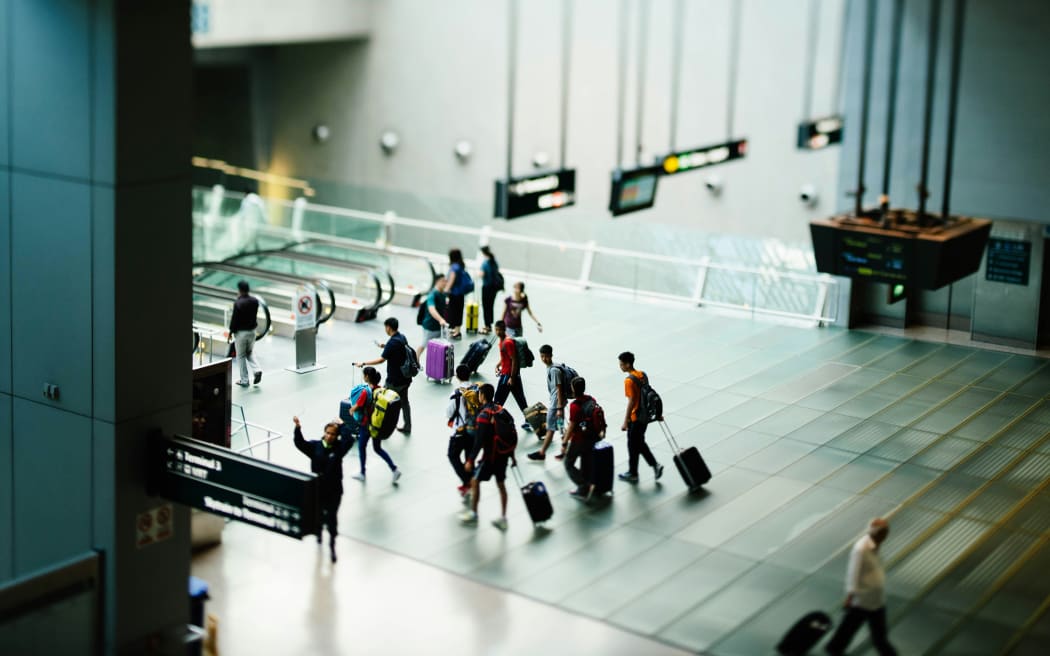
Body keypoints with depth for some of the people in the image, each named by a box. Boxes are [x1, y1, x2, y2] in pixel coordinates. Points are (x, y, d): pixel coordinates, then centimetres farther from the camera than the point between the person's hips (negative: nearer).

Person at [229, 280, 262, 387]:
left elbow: (234, 319, -16)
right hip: (252, 330, 5)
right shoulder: (255, 301, -4)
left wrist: (231, 331, -3)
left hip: (241, 332, -5)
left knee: (241, 356, 8)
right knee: (249, 352, 23)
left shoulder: (238, 303, -21)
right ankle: (257, 370, 0)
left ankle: (244, 380, 12)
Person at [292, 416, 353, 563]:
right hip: (317, 489, 2)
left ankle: (332, 545, 17)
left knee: (332, 517, 2)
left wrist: (342, 426, -30)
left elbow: (349, 440, -27)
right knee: (318, 514, 21)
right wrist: (298, 428, -36)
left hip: (334, 490, -2)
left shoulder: (339, 447, -8)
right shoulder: (315, 446, -6)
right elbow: (300, 443, -20)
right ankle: (319, 533, 51)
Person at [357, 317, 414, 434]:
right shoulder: (402, 338, 3)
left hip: (394, 380, -8)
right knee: (404, 402, 17)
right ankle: (407, 427, 24)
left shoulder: (392, 342, -23)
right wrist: (385, 346, 19)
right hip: (405, 378, 8)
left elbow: (382, 359, -25)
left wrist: (364, 363, -20)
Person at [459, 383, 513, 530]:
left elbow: (479, 440, -20)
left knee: (475, 481, 10)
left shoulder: (484, 415, -17)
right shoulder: (502, 410, 5)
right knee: (501, 484, 14)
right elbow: (511, 432, 10)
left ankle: (473, 513, 19)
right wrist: (511, 455, 19)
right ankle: (503, 518, 15)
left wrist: (471, 460, -15)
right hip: (504, 454, 7)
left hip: (491, 455, -7)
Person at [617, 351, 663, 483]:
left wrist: (625, 422, -17)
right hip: (645, 416, 8)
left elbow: (631, 402, -22)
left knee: (633, 446, 7)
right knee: (640, 443, 21)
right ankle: (655, 465, 12)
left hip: (635, 418, -8)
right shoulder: (642, 375, 4)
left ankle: (632, 474, 19)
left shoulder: (629, 381, -22)